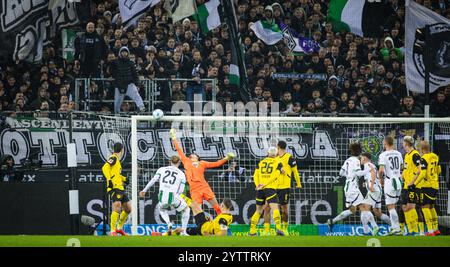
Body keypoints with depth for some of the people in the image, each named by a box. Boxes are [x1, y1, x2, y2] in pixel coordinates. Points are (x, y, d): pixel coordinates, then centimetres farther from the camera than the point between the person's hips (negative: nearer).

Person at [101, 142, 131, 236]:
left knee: (128, 209, 13)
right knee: (117, 207, -21)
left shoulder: (117, 160, 22)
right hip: (115, 187, -10)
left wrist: (124, 179, 29)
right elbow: (105, 168, -22)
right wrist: (109, 180, -30)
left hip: (120, 188, 10)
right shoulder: (113, 158, -6)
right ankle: (112, 231, -22)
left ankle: (119, 227, 26)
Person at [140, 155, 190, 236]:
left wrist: (144, 190, 8)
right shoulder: (181, 174, 10)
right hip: (173, 196, -2)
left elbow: (153, 180, 3)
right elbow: (181, 190, 5)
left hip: (162, 197, 2)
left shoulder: (161, 169, 12)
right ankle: (183, 231, 17)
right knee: (186, 210, 25)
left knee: (162, 210, 36)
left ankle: (168, 223, 5)